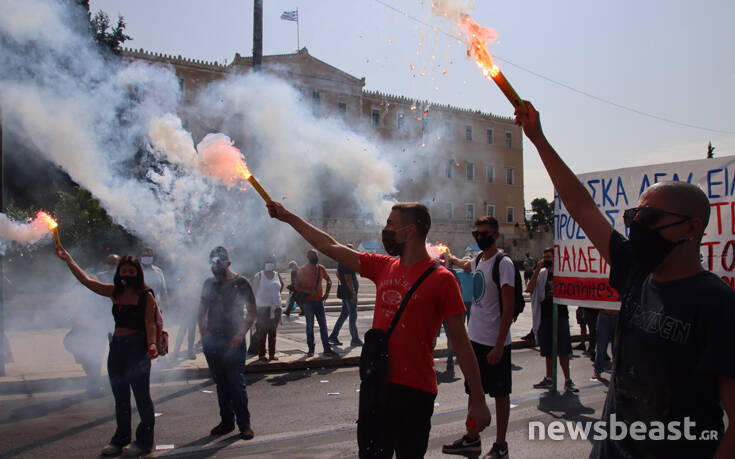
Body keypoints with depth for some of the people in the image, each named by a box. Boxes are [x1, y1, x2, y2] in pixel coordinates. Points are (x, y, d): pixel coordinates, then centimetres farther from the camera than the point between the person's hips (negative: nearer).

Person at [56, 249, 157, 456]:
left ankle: (144, 441, 10)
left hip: (137, 347, -6)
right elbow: (87, 280, 12)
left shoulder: (146, 296, -6)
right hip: (116, 347, 6)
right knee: (120, 396, 15)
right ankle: (121, 439, 28)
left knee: (141, 395, -1)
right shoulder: (115, 292, 10)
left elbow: (150, 323, -11)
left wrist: (152, 344, -26)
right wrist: (68, 259, 11)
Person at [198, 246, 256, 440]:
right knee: (220, 383, 11)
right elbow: (202, 310, 18)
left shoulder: (240, 283, -4)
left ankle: (244, 424, 4)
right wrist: (202, 330, 2)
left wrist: (240, 335, -13)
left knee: (236, 383, -5)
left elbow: (252, 312, -4)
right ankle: (226, 421, 22)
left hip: (233, 341, -5)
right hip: (212, 341, 5)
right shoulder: (209, 283, 11)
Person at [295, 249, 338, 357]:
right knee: (310, 326, 2)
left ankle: (327, 349, 8)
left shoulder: (321, 268, 6)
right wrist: (309, 292, -19)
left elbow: (329, 281, 19)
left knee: (323, 325, 3)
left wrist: (327, 293, 4)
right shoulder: (303, 270, -6)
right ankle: (311, 349, 12)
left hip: (319, 301, 4)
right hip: (308, 301, -4)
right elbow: (297, 286, -7)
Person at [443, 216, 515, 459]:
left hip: (494, 343, -8)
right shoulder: (477, 260, 8)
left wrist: (499, 346, -22)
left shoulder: (503, 263, -15)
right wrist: (450, 258, 54)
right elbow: (465, 265, 36)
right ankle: (472, 439, 30)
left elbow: (508, 308, -19)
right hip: (474, 338, 8)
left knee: (500, 393, 6)